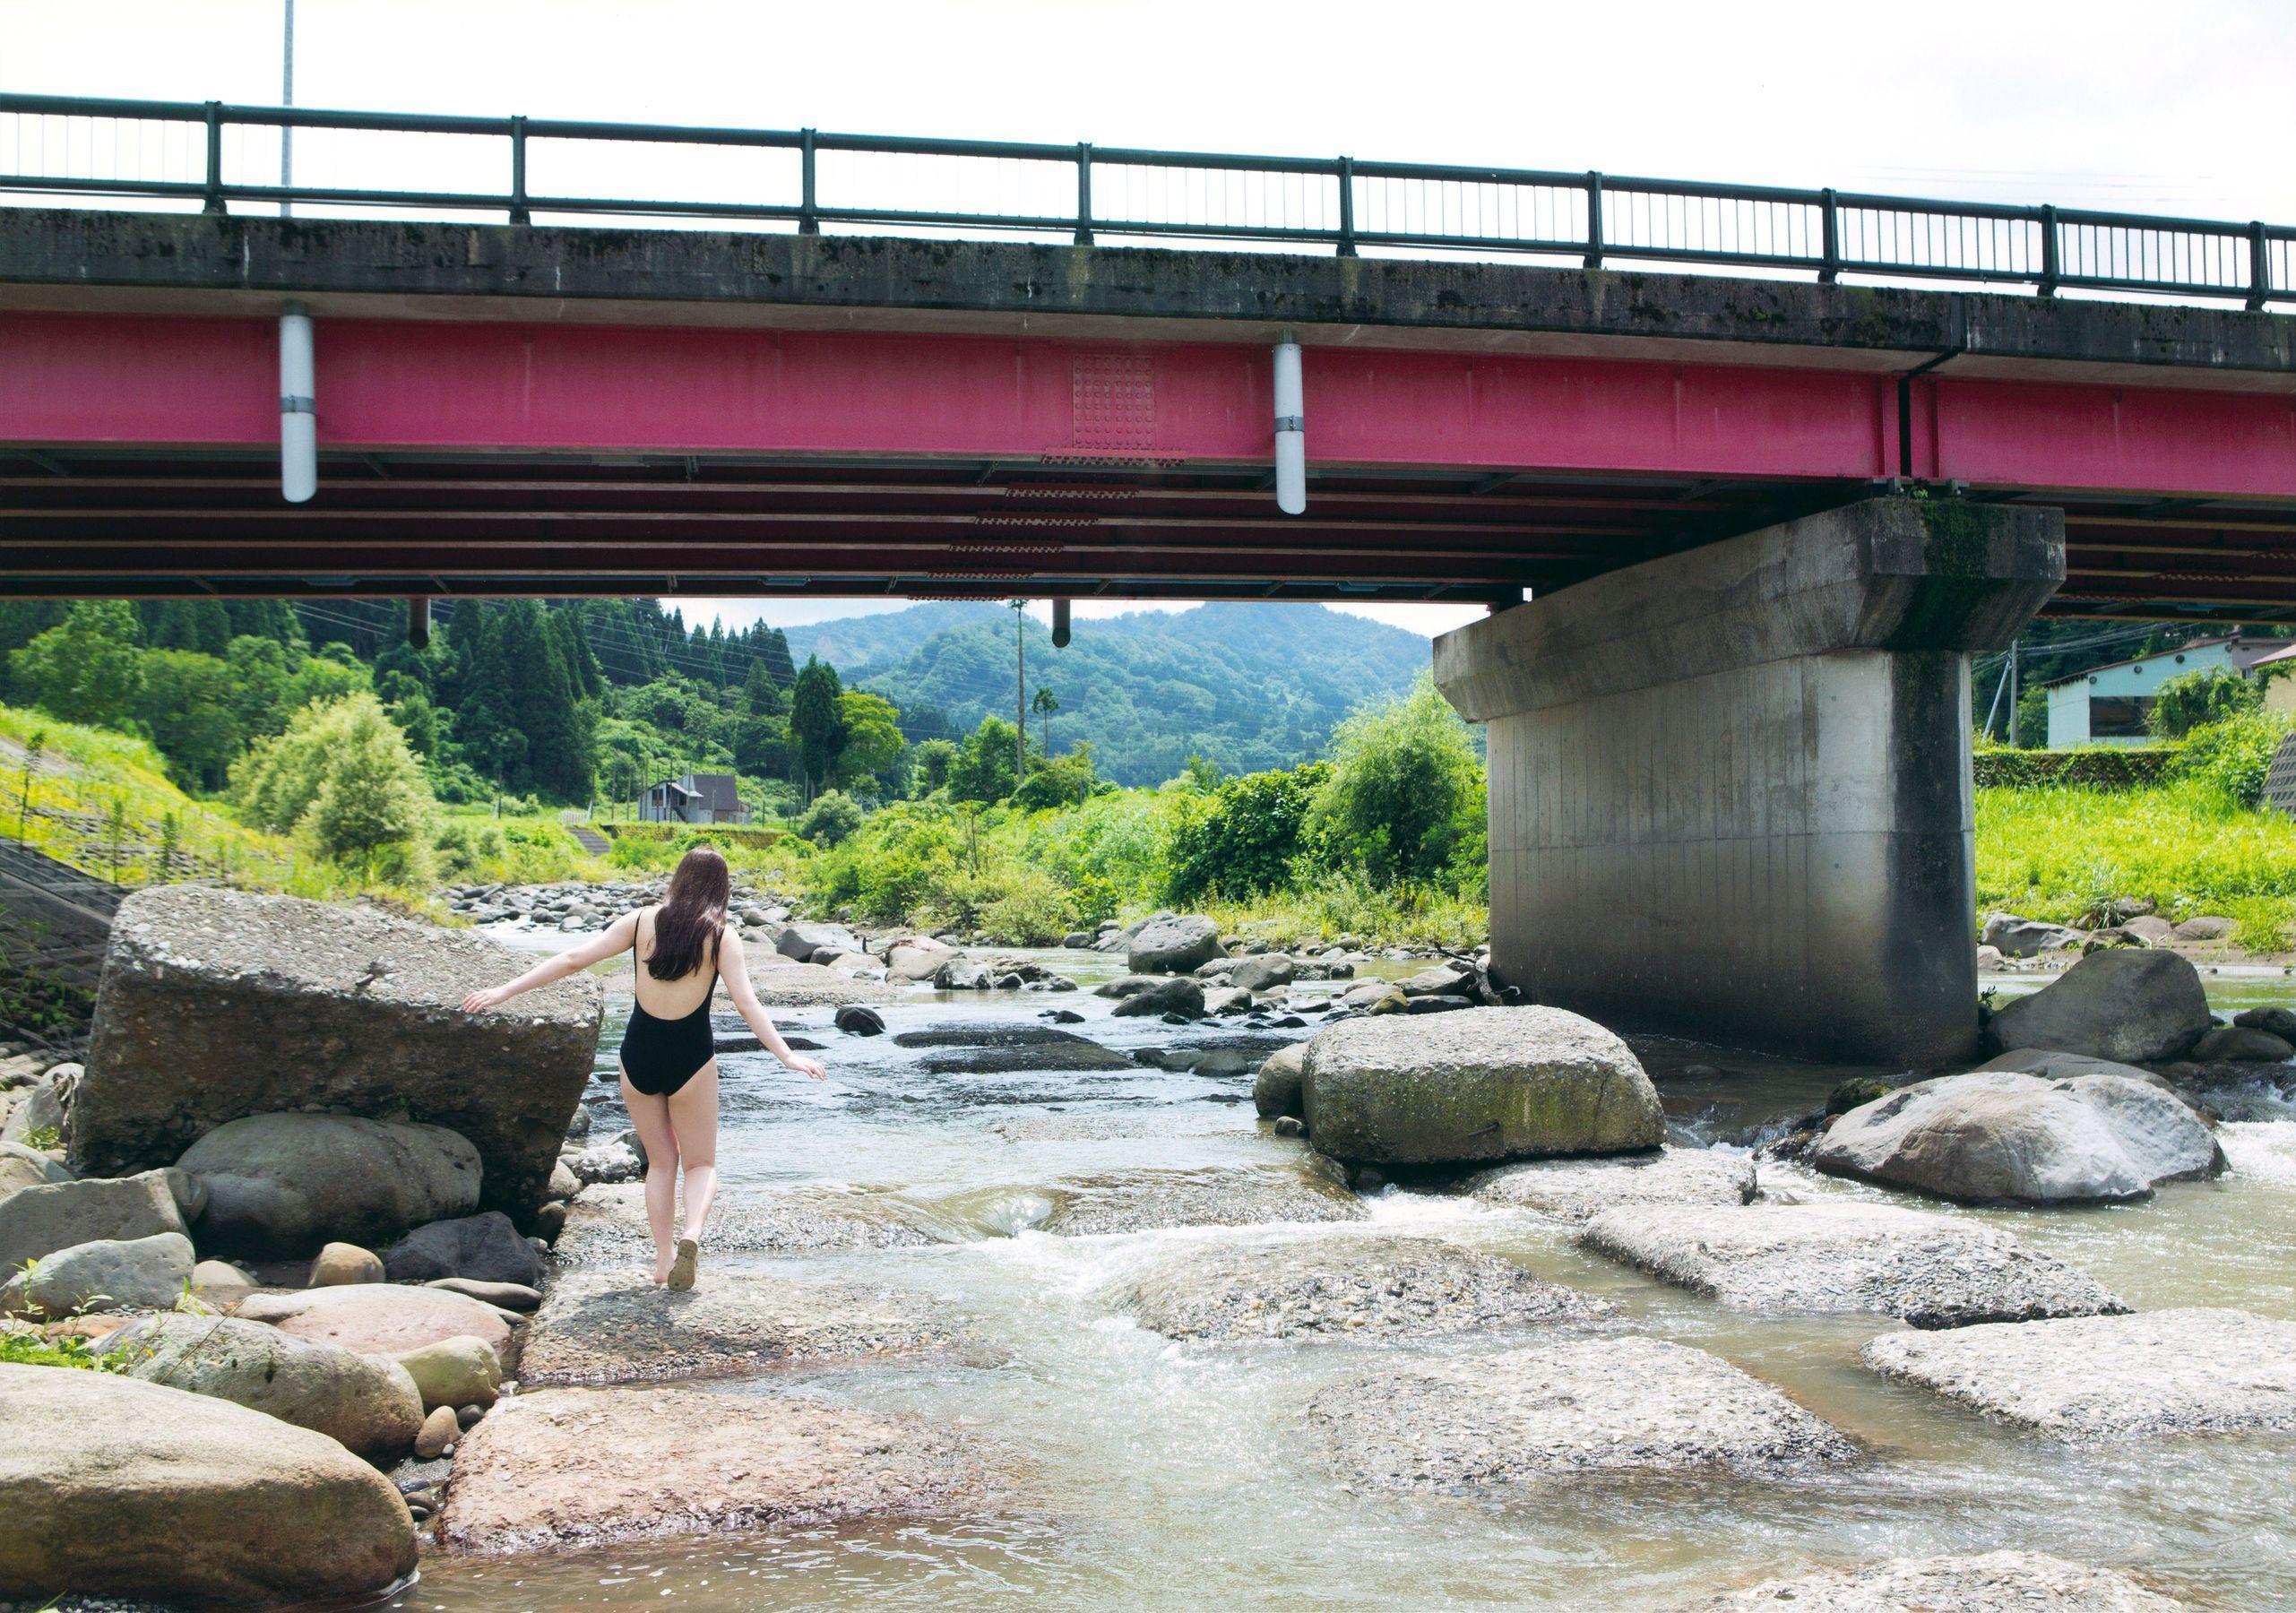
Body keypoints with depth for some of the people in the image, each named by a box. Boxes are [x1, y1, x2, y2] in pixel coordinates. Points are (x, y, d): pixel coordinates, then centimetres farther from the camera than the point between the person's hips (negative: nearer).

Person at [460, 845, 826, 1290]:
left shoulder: (641, 921, 1)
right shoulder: (721, 935, -4)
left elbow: (573, 958, -2)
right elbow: (746, 1001, -13)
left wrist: (506, 990, 2)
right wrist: (786, 1055, -14)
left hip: (638, 1054, 2)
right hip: (691, 1057, -2)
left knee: (661, 1161, 20)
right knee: (701, 1163, 12)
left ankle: (663, 1256, 13)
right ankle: (692, 1231, -16)